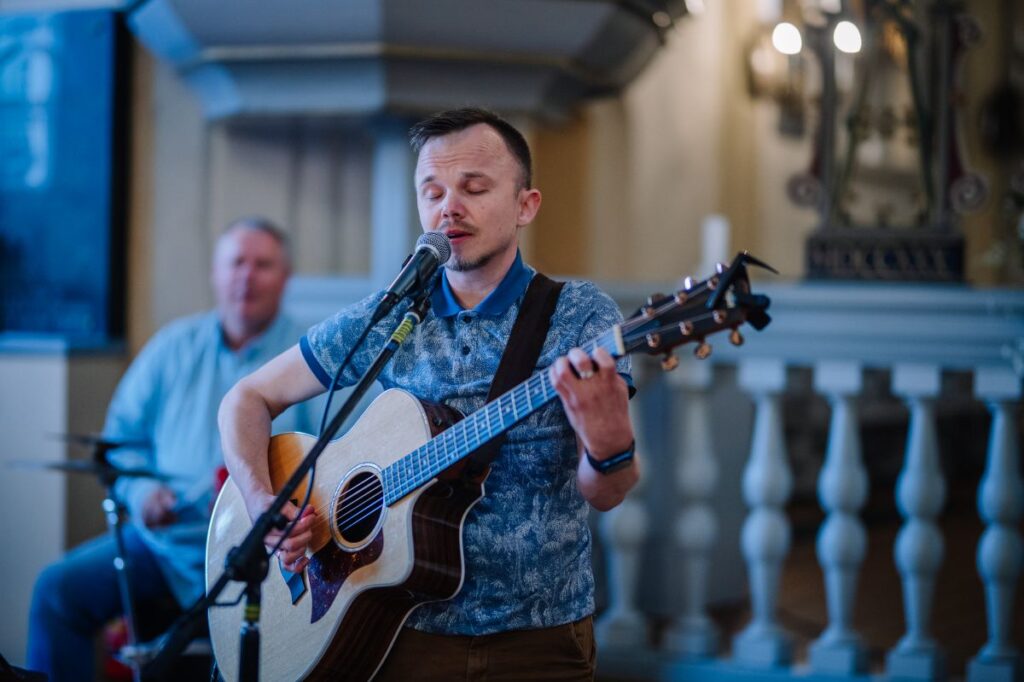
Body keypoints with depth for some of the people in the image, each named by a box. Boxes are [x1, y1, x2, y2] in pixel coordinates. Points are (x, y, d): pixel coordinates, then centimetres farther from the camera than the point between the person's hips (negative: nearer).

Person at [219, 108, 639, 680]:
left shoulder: (578, 315, -3)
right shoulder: (387, 318, 4)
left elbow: (603, 494, -12)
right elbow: (250, 398, 11)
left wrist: (609, 444, -35)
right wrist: (262, 502, -6)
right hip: (408, 631, 2)